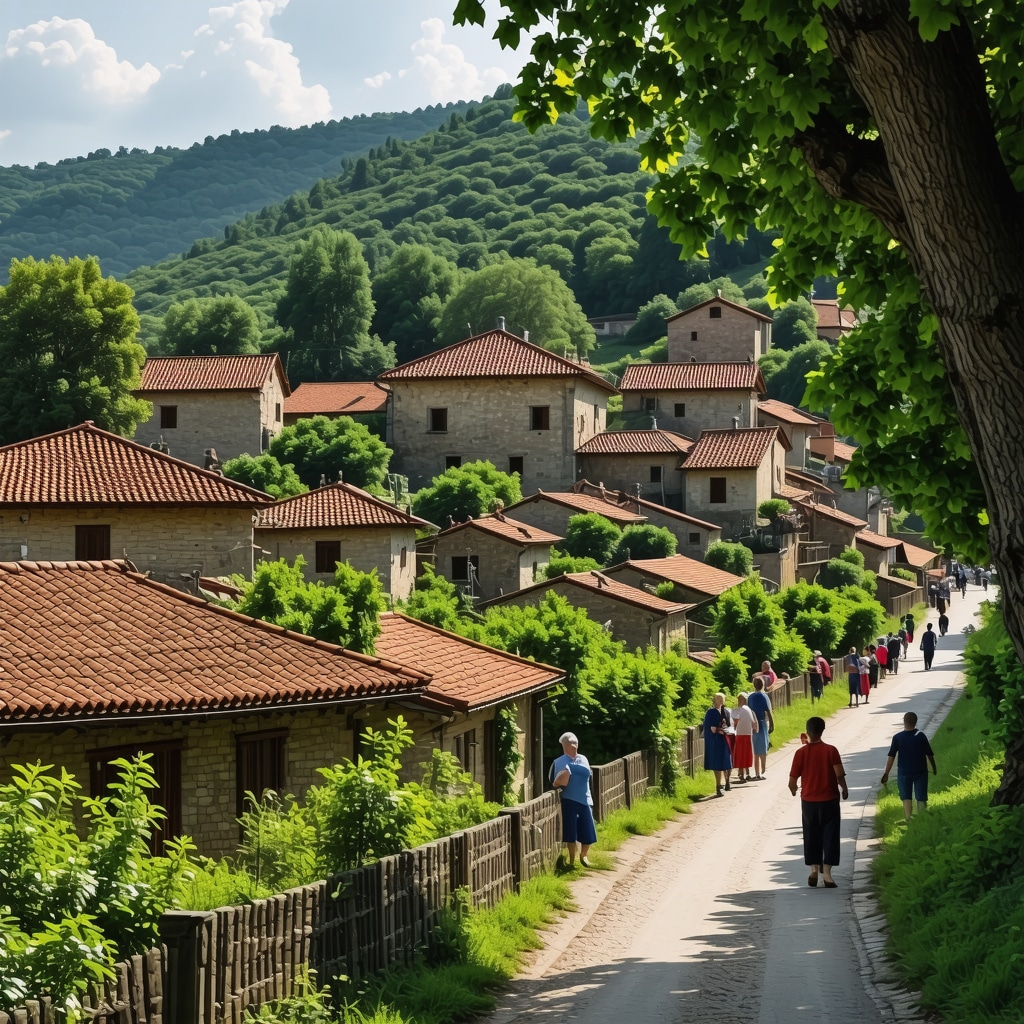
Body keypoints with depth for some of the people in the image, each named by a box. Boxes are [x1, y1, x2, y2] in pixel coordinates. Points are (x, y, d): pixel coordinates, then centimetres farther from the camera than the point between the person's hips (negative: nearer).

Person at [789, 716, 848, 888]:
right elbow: (839, 774, -14)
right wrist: (844, 789, 5)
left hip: (808, 801, 1)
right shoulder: (830, 751, -9)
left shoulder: (801, 752, -6)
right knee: (829, 835, 4)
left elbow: (793, 779, -5)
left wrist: (793, 790, 17)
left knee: (811, 835, 14)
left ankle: (814, 870, 16)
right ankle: (827, 873, -2)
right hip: (829, 800, -1)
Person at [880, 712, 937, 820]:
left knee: (906, 799, 9)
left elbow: (891, 757, -9)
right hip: (920, 772, 0)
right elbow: (929, 754, -1)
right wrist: (934, 768, 15)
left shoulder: (897, 738, -8)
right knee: (921, 798, 8)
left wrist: (886, 773, -3)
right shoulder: (921, 736, -8)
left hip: (904, 772, 0)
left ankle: (908, 820, 3)